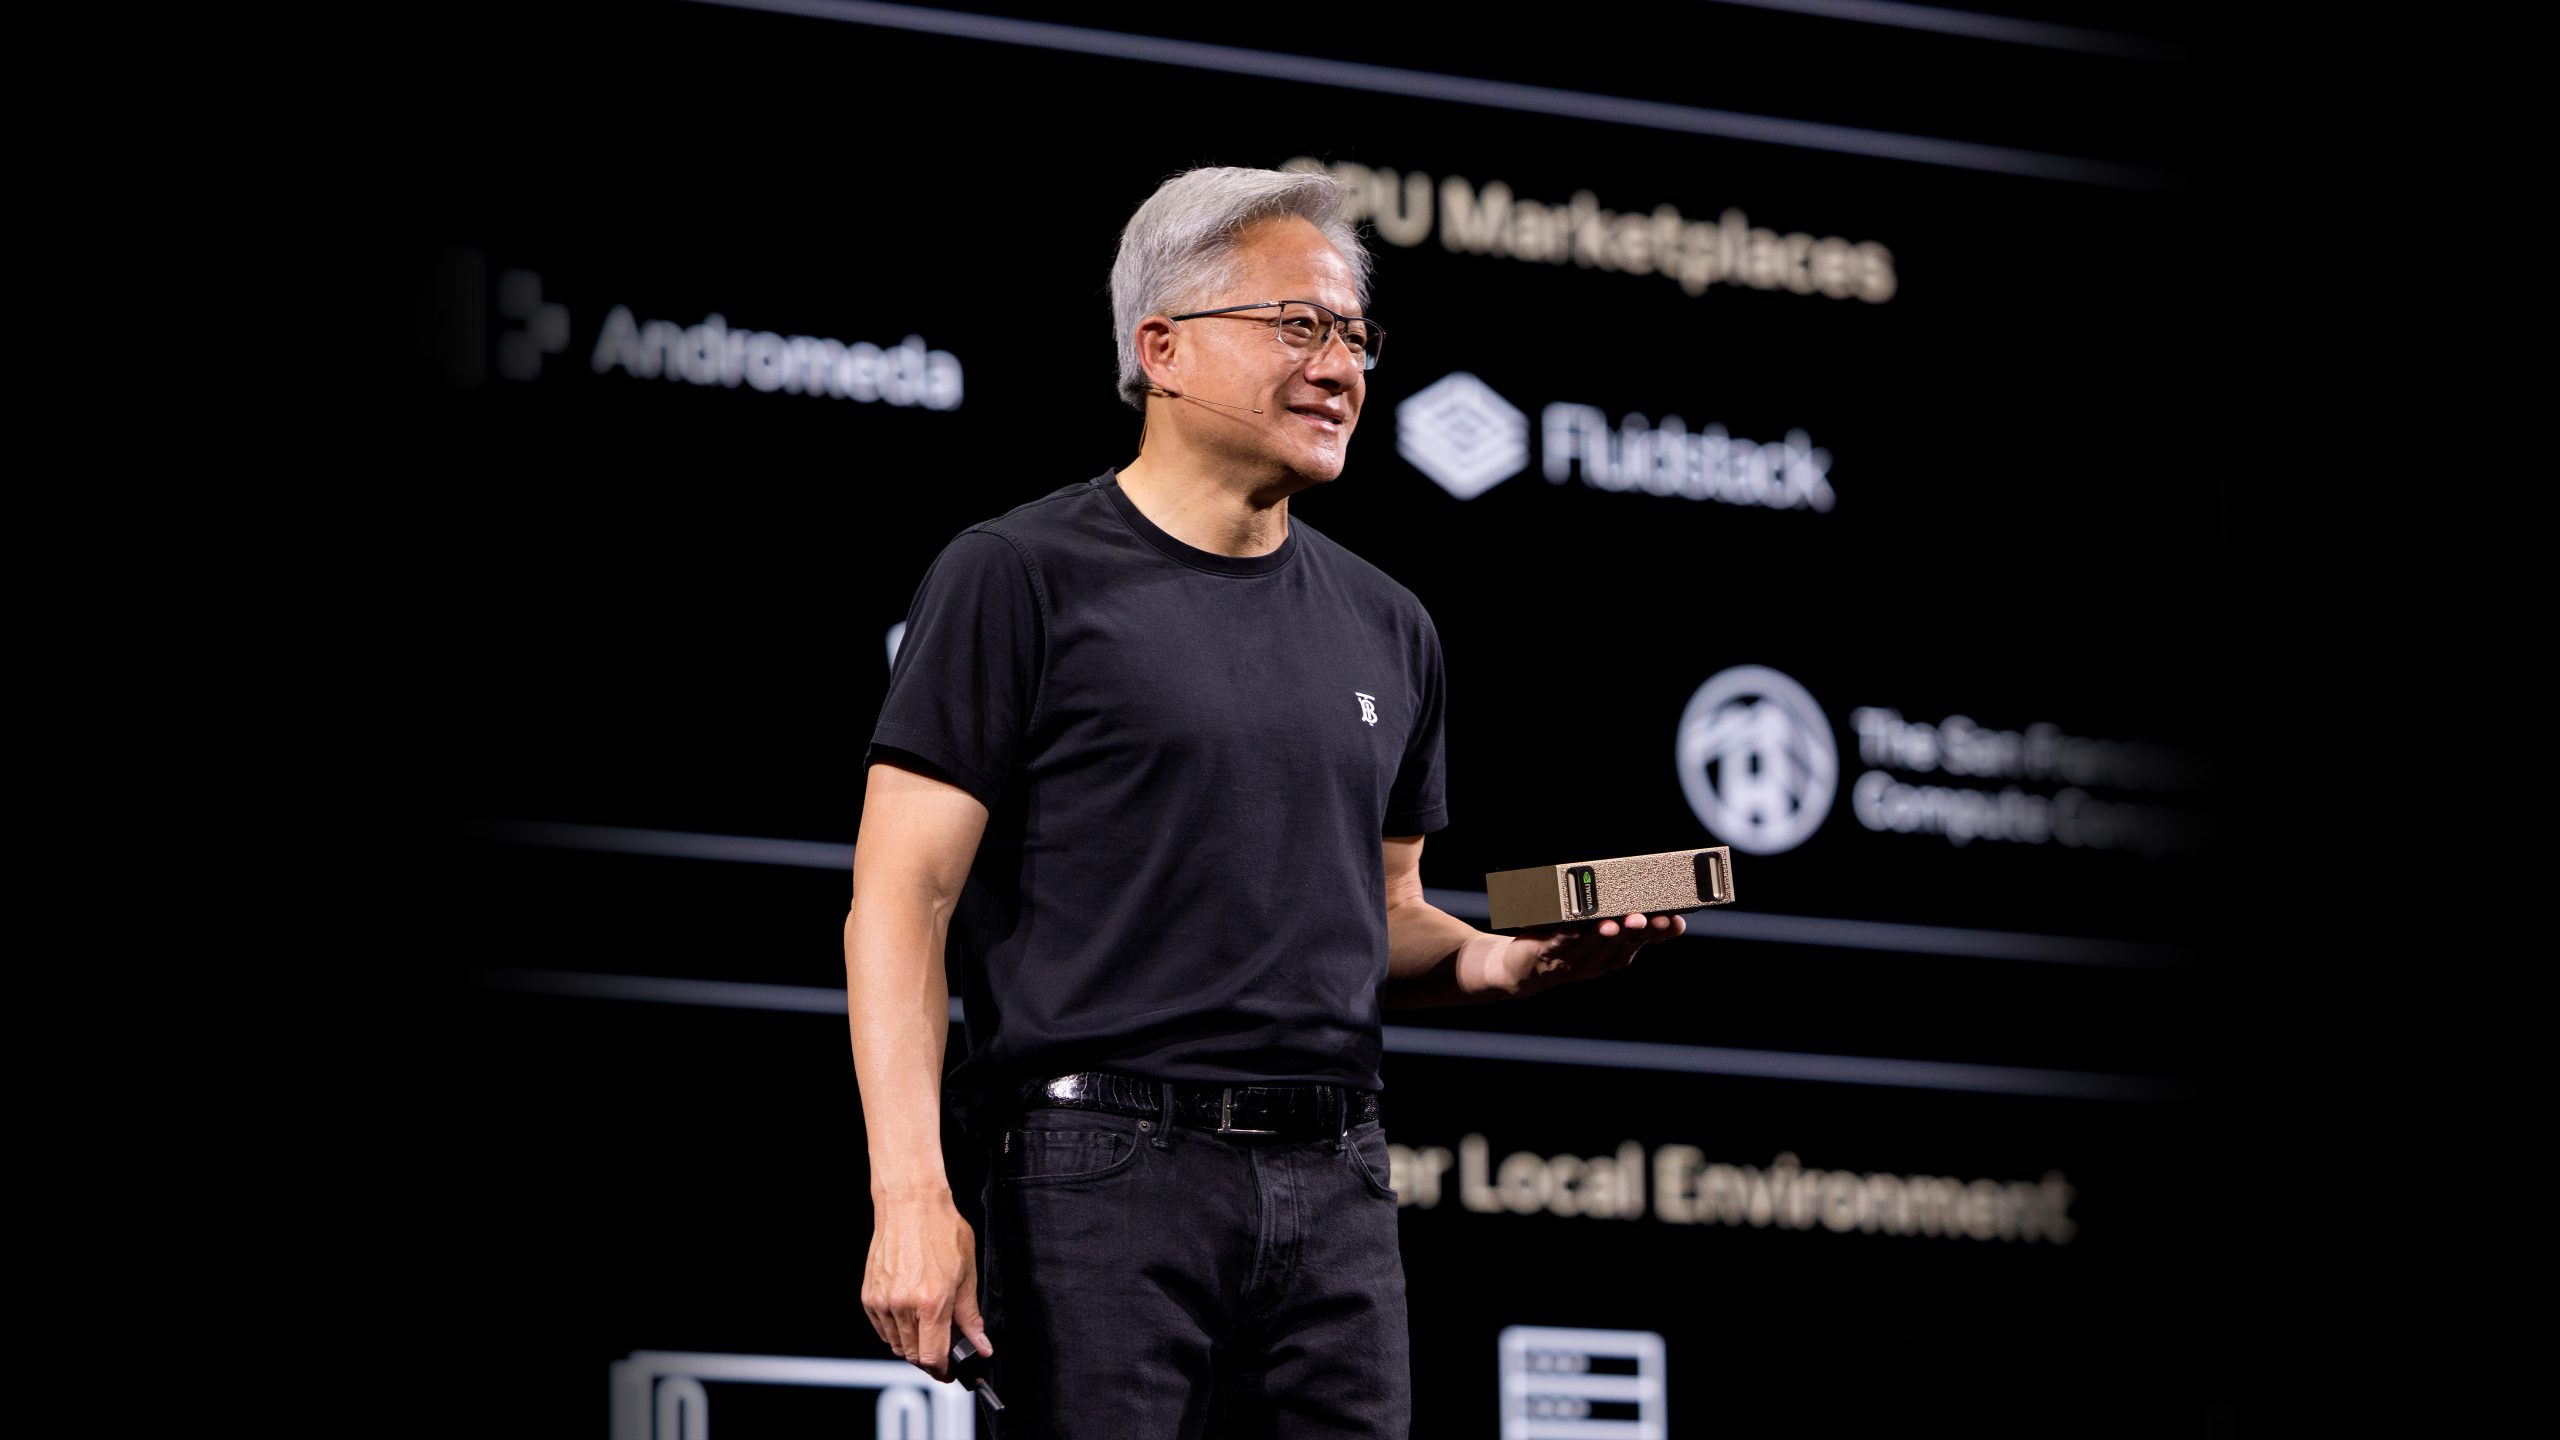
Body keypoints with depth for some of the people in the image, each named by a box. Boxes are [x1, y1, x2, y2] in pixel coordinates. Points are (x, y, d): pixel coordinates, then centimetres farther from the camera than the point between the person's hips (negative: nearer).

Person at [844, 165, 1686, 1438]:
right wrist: (911, 1195, -16)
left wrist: (1512, 961, 2)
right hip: (1107, 1176, -6)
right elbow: (901, 901, -6)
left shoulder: (1386, 629, 17)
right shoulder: (1022, 580, -1)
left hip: (1334, 1189, 6)